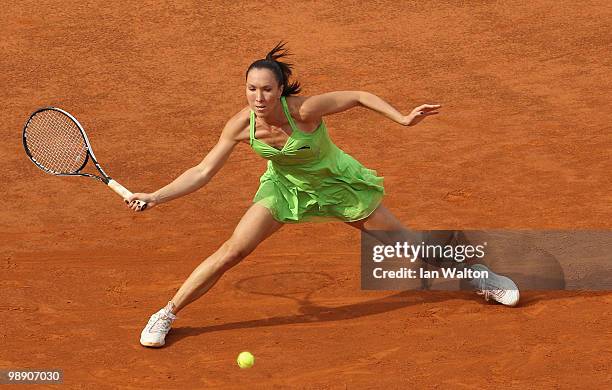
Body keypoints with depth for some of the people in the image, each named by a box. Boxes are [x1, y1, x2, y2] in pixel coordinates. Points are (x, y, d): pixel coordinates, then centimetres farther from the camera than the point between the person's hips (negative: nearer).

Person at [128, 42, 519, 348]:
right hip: (286, 186, 2)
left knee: (402, 239, 7)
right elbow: (202, 172, -18)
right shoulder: (241, 126, -25)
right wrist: (155, 197, -27)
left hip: (337, 183, -2)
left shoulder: (304, 109, -35)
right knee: (232, 252, -13)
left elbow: (359, 96, -22)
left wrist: (403, 118, -29)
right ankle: (166, 315, 1)